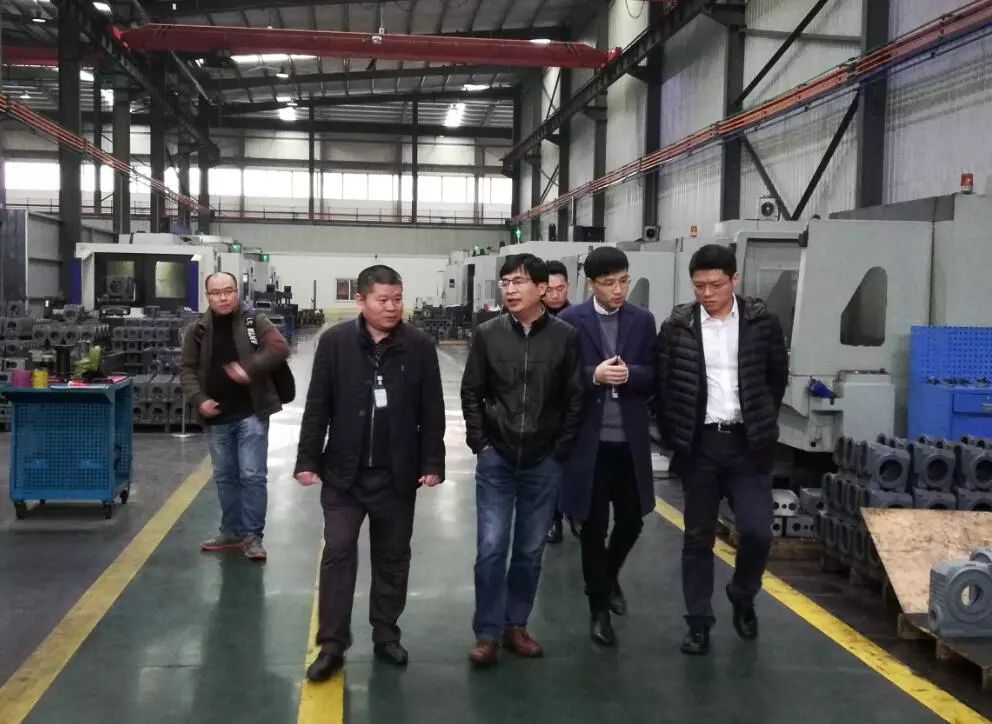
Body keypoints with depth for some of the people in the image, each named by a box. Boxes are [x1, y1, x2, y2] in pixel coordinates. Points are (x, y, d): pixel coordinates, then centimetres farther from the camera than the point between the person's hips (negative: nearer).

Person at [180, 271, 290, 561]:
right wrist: (199, 400, -7)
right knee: (224, 477, 13)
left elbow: (280, 348, -15)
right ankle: (232, 531, 27)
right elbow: (187, 368, 7)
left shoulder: (254, 321, -4)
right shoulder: (198, 330, 3)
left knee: (253, 475, -4)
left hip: (252, 413, -3)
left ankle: (252, 535, 6)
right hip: (217, 417, 4)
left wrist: (250, 369, -25)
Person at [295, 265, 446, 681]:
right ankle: (332, 645, 9)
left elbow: (432, 411, 1)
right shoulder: (335, 342, -6)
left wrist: (432, 463, -3)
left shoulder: (420, 347, -3)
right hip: (344, 471, -1)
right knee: (338, 553, 0)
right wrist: (308, 459, -5)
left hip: (397, 473, 1)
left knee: (392, 557, 12)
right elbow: (318, 406, -2)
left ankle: (386, 635, 26)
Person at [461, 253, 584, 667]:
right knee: (491, 548, -1)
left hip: (543, 463, 0)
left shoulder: (565, 337, -4)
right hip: (496, 460, 0)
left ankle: (516, 625, 24)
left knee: (530, 551, 9)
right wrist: (480, 443, -2)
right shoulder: (487, 334, -2)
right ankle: (488, 633, 10)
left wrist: (560, 450, -3)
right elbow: (471, 393, 5)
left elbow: (574, 400, 0)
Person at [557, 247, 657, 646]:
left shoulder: (643, 320, 5)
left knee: (632, 521, 13)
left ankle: (610, 575, 43)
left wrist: (629, 374, -17)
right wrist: (593, 375, -20)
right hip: (589, 438, -3)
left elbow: (654, 376, 3)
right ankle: (598, 608, 19)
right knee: (594, 526, 4)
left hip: (630, 438, 3)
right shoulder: (570, 320, -4)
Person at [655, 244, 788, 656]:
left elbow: (777, 377, 10)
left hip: (747, 443, 0)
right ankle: (699, 622, 17)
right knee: (698, 537, 6)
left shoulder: (762, 322, -1)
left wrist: (763, 423, 8)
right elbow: (663, 386, 2)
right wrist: (673, 439, 1)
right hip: (698, 445, 0)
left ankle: (742, 596, 22)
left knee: (757, 531, -7)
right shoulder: (677, 326, -2)